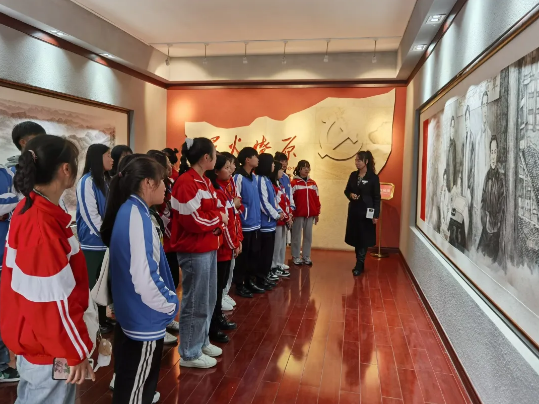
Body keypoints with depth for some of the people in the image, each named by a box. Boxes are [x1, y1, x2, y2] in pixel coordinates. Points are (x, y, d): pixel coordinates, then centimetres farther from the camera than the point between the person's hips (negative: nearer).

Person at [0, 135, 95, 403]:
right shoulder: (43, 226, -31)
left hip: (31, 335, 9)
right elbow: (53, 300, -26)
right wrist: (75, 352, -15)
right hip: (48, 347, -8)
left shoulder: (28, 209, -1)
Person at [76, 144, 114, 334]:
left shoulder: (106, 180, 11)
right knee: (91, 284, 3)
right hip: (93, 243, -7)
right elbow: (90, 215, -17)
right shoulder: (87, 182, -13)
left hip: (106, 242, 7)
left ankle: (102, 319, 25)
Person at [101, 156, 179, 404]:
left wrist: (166, 298, 13)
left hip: (130, 312, 9)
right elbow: (143, 277, -30)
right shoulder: (137, 216, -25)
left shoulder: (128, 211, 5)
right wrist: (170, 304, -14)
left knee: (130, 381, 27)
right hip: (144, 317, -9)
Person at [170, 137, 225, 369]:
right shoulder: (186, 182, -18)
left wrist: (219, 220, -5)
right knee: (195, 302, 2)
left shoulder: (204, 181, 13)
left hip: (208, 248, 10)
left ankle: (202, 342, 35)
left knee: (208, 300, 19)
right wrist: (219, 218, -10)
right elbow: (193, 220, -22)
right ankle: (189, 354, 18)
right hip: (194, 251, -10)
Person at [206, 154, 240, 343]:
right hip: (221, 246, -9)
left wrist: (237, 241, 13)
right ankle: (212, 327, 12)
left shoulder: (225, 189, 12)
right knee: (216, 286, 0)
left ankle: (218, 318, 32)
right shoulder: (216, 192, -17)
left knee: (221, 284, 18)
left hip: (228, 246, 9)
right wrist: (232, 245, -11)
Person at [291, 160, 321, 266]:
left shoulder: (313, 183, 11)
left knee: (308, 236, 9)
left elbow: (316, 199, 11)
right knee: (297, 236, 4)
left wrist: (317, 213, 9)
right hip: (298, 214, -4)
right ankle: (296, 257, 13)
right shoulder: (294, 183, -4)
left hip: (310, 214, 5)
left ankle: (306, 257, 18)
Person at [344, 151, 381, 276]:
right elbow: (347, 190, 15)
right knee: (355, 238, 10)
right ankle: (360, 263, 21)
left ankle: (359, 265, 4)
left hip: (366, 211, -5)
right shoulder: (353, 175, 7)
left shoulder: (373, 177, -7)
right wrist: (350, 195, -9)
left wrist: (376, 215, -12)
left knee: (364, 238, -1)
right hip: (354, 210, 5)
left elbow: (377, 197, -7)